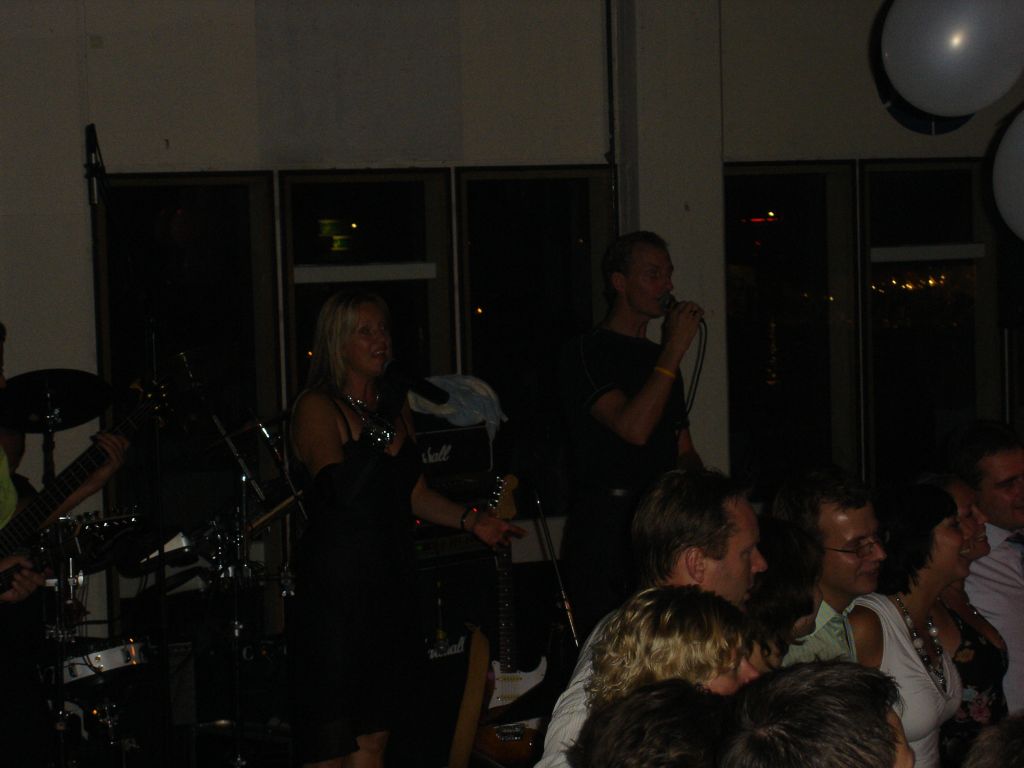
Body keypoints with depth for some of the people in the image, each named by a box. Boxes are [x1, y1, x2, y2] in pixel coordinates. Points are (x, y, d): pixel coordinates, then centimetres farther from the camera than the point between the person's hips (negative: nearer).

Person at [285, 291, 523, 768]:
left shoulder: (393, 406, 16)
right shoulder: (317, 407, -7)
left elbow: (415, 494, 19)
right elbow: (341, 490, -20)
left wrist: (470, 520, 5)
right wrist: (386, 442, -13)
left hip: (391, 581, 7)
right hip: (335, 587, -7)